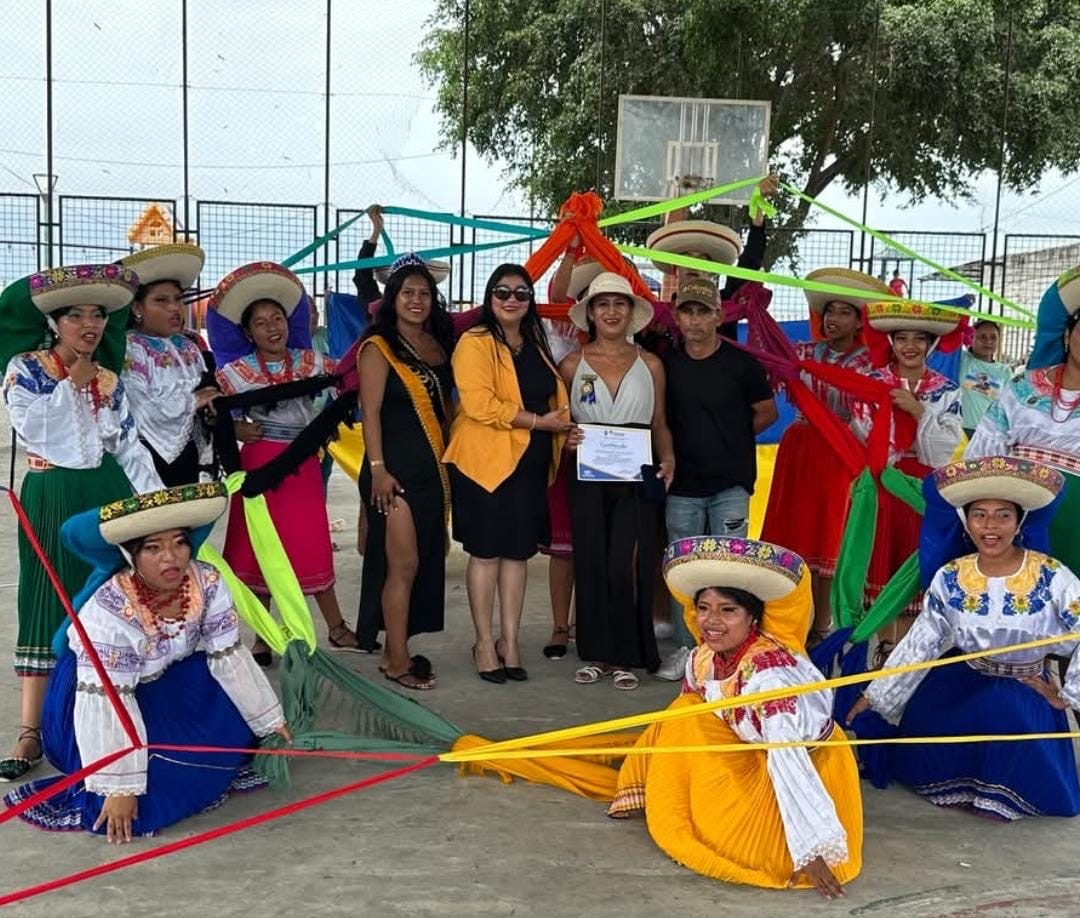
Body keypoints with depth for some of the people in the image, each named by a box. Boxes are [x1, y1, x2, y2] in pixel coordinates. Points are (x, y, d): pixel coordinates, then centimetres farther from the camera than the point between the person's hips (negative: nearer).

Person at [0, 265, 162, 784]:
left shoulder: (108, 380, 11)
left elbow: (130, 446, 11)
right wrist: (71, 384, -10)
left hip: (108, 495, 4)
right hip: (52, 498, -4)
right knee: (50, 608, -4)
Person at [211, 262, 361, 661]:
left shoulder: (310, 361, 4)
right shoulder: (238, 371, -2)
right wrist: (237, 429, -13)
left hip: (303, 463, 1)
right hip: (260, 462, -1)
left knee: (312, 545, 3)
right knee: (259, 547, 4)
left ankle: (337, 628, 15)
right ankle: (263, 637, 15)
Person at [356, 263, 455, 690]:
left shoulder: (439, 345, 14)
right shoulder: (379, 347, -4)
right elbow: (371, 411, -10)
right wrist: (377, 469, -16)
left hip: (434, 466, 7)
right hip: (396, 468, -7)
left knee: (427, 562, 8)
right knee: (404, 563, -9)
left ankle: (395, 648, 18)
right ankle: (397, 660, -1)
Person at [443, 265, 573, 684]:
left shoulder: (536, 346, 16)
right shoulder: (475, 343, -8)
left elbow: (555, 396, 24)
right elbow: (479, 404, -19)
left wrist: (564, 426, 1)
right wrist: (539, 421, -17)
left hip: (530, 462, 7)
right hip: (485, 461, -6)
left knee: (518, 552, 9)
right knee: (486, 553, 2)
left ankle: (509, 641, 19)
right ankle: (484, 644, 12)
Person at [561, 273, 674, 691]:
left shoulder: (650, 365, 8)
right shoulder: (572, 365, 7)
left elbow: (660, 424, 12)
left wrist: (667, 457, -6)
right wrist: (565, 438, -11)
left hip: (637, 479, -1)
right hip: (589, 479, 1)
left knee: (625, 566, -8)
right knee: (591, 564, 2)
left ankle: (626, 656, 3)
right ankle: (596, 653, 14)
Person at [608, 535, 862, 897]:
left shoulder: (769, 669, -34)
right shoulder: (702, 660, -11)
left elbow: (787, 759, -40)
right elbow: (687, 730, 7)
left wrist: (811, 848, -42)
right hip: (751, 760, 7)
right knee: (684, 720, 4)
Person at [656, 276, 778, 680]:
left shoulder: (740, 363, -2)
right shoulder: (666, 363, 4)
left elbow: (767, 412, 8)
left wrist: (730, 438, 7)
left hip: (730, 485, -2)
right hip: (682, 485, 2)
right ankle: (684, 648, 16)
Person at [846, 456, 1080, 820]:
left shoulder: (1050, 577, -17)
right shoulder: (950, 578, -8)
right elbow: (919, 644, -1)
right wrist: (873, 697, -1)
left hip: (1025, 691, -3)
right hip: (962, 683, 3)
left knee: (1008, 711, -33)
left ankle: (1000, 791, -4)